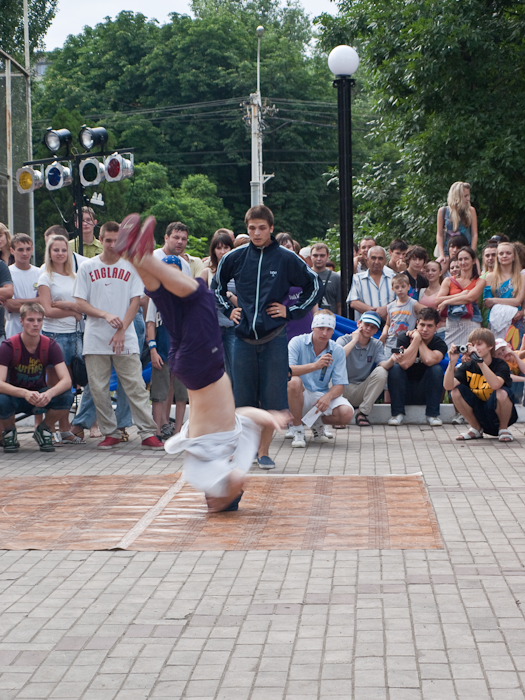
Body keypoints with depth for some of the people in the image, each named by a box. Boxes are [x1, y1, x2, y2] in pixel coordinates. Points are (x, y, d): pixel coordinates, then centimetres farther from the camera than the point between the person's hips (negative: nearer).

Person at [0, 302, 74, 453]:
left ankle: (43, 430, 1)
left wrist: (49, 394, -44)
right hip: (14, 397, -2)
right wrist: (25, 394, -46)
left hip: (40, 397, 2)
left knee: (67, 397, -28)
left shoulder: (51, 346, -11)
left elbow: (66, 380, -21)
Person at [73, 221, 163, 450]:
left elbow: (135, 301, 2)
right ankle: (110, 433, 11)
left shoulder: (131, 267, 6)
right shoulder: (87, 267, 7)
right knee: (99, 390, 1)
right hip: (95, 340, 1)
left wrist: (121, 330, -8)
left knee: (136, 387, -4)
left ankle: (148, 433, -3)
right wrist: (105, 315, -13)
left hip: (126, 339, -1)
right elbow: (80, 304, 3)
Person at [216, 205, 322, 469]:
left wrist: (292, 310, 1)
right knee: (243, 397, 5)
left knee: (272, 397, -1)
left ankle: (264, 450, 9)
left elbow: (315, 286, 7)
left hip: (275, 338, -2)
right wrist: (228, 309, 9)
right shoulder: (235, 258, 4)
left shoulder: (286, 258, -2)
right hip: (243, 337, 2)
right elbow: (216, 286, 22)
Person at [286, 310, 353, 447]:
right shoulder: (297, 342, -9)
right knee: (294, 381, -37)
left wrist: (328, 396, -27)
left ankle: (318, 422, 10)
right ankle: (297, 429, -16)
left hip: (323, 396, 2)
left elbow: (339, 385, -4)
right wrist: (314, 366, -36)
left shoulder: (337, 351, 0)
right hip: (300, 396, -2)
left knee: (346, 414, -26)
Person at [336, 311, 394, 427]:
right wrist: (354, 340, -19)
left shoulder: (377, 344, 6)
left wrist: (392, 360, -36)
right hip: (343, 390, -3)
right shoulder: (344, 340, -5)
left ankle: (363, 412, -15)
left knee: (381, 372, -23)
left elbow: (383, 364, -12)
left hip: (361, 391, 3)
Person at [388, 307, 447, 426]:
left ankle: (432, 414, -18)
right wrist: (417, 339, -24)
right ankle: (397, 414, -21)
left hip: (424, 393, 0)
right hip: (404, 392, 0)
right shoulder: (404, 338, -10)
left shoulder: (440, 345, -7)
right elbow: (405, 364, -29)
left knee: (436, 369, -24)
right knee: (395, 367, -25)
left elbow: (429, 360, -31)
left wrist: (419, 339, -17)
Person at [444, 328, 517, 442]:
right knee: (456, 391, -16)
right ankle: (476, 429, 5)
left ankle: (503, 429, -4)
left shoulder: (500, 365, -15)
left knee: (501, 393, -34)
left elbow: (495, 385, -39)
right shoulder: (468, 367, -4)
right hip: (479, 414, 4)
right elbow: (448, 386, -19)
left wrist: (479, 360, -43)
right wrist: (452, 362, -31)